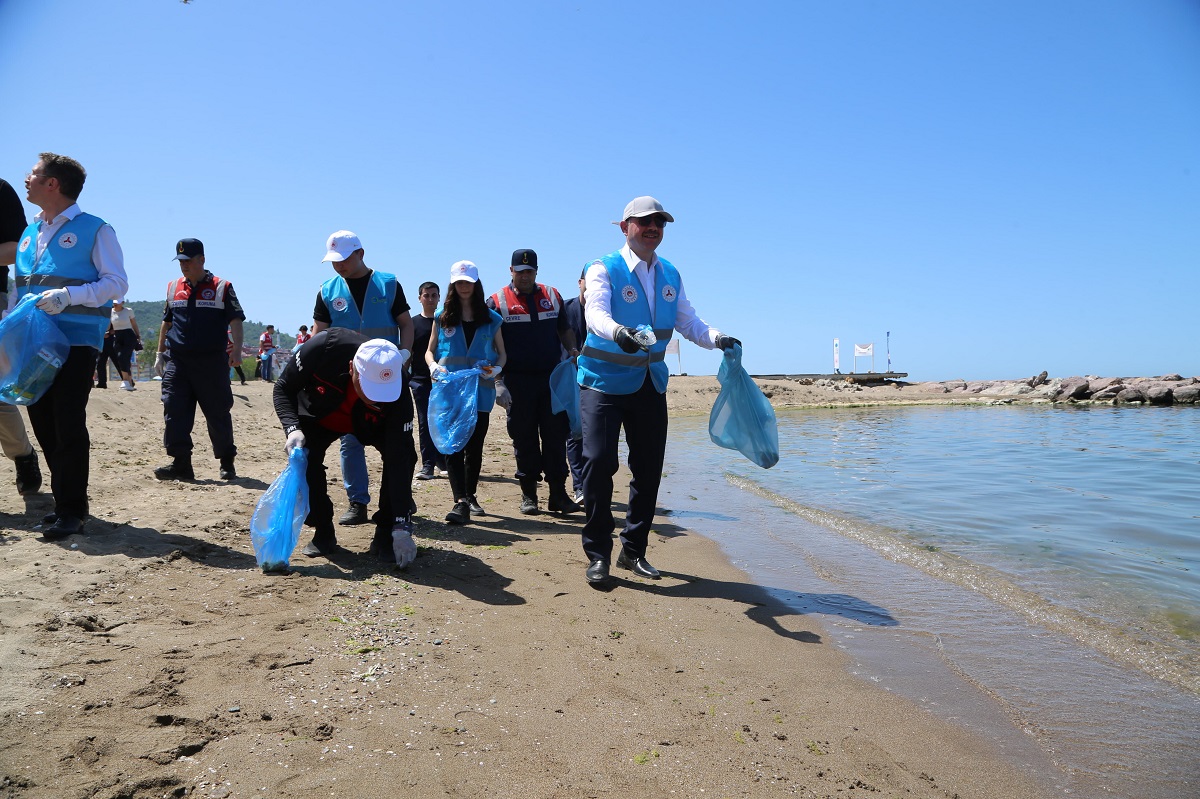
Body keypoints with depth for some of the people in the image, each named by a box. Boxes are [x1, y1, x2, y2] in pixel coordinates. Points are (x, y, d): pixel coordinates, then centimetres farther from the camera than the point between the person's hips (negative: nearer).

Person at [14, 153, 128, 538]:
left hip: (76, 341, -7)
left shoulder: (94, 229, -3)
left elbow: (117, 283, -9)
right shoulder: (29, 233, 17)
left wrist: (68, 296, -21)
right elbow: (21, 287, 24)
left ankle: (72, 510, -1)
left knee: (68, 426, -8)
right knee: (43, 423, 8)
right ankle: (63, 500, 19)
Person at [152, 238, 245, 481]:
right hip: (177, 361, 4)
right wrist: (160, 353, 19)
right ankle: (181, 463, -1)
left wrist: (236, 348, -17)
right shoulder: (173, 288, 14)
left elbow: (236, 320, -4)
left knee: (218, 414, 2)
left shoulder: (222, 287, 1)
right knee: (174, 411, -5)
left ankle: (227, 463, 13)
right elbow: (166, 322, 22)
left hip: (212, 361, -4)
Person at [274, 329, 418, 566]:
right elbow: (283, 388, -20)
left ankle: (385, 536, -8)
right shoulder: (323, 349, -39)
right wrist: (292, 428, -39)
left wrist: (402, 527, -39)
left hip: (370, 424, 0)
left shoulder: (397, 393, -38)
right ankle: (323, 532, -2)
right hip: (319, 415, 1)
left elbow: (399, 460, -36)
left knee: (403, 454, -25)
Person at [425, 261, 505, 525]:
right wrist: (434, 367, -7)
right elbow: (430, 351, 15)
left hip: (480, 391, 1)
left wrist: (496, 368, -8)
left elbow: (502, 353, 14)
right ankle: (461, 502, -17)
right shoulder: (442, 318, 12)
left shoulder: (491, 319, 11)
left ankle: (470, 495, 25)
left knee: (475, 447, 6)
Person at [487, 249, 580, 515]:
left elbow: (564, 329, 20)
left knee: (556, 434, 1)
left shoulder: (552, 296, 11)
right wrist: (498, 381, -10)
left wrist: (572, 350, 0)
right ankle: (528, 494, 14)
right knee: (524, 438, 4)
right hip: (517, 381, -2)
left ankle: (558, 493, 8)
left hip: (552, 377, 2)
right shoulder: (497, 301, 1)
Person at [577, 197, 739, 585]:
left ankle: (633, 550, 23)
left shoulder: (670, 275, 9)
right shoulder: (604, 269, -9)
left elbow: (687, 320, 6)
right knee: (599, 461, -13)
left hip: (651, 384, 5)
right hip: (604, 381, -5)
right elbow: (595, 312, -27)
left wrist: (717, 338, -14)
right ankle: (597, 553, 4)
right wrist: (617, 331, -49)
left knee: (649, 468, 7)